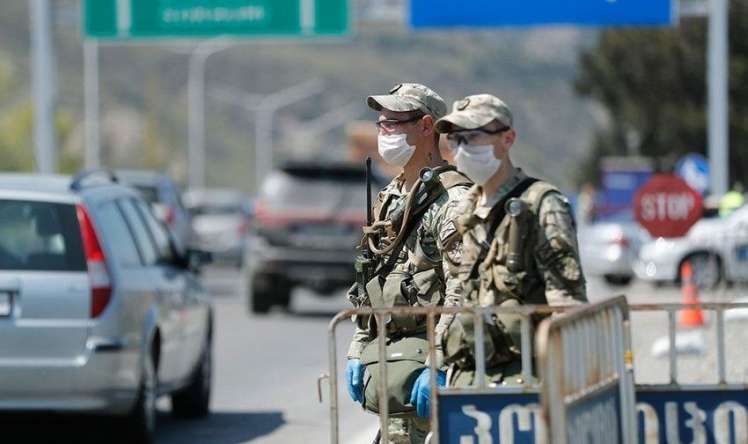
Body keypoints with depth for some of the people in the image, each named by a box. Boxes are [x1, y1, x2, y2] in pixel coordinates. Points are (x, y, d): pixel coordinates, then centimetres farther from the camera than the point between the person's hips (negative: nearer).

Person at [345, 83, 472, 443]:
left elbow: (462, 295, -19)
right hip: (385, 354, 9)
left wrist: (436, 368, -24)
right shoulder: (389, 199, 18)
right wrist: (357, 354, 18)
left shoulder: (453, 199, -12)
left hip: (420, 358, -9)